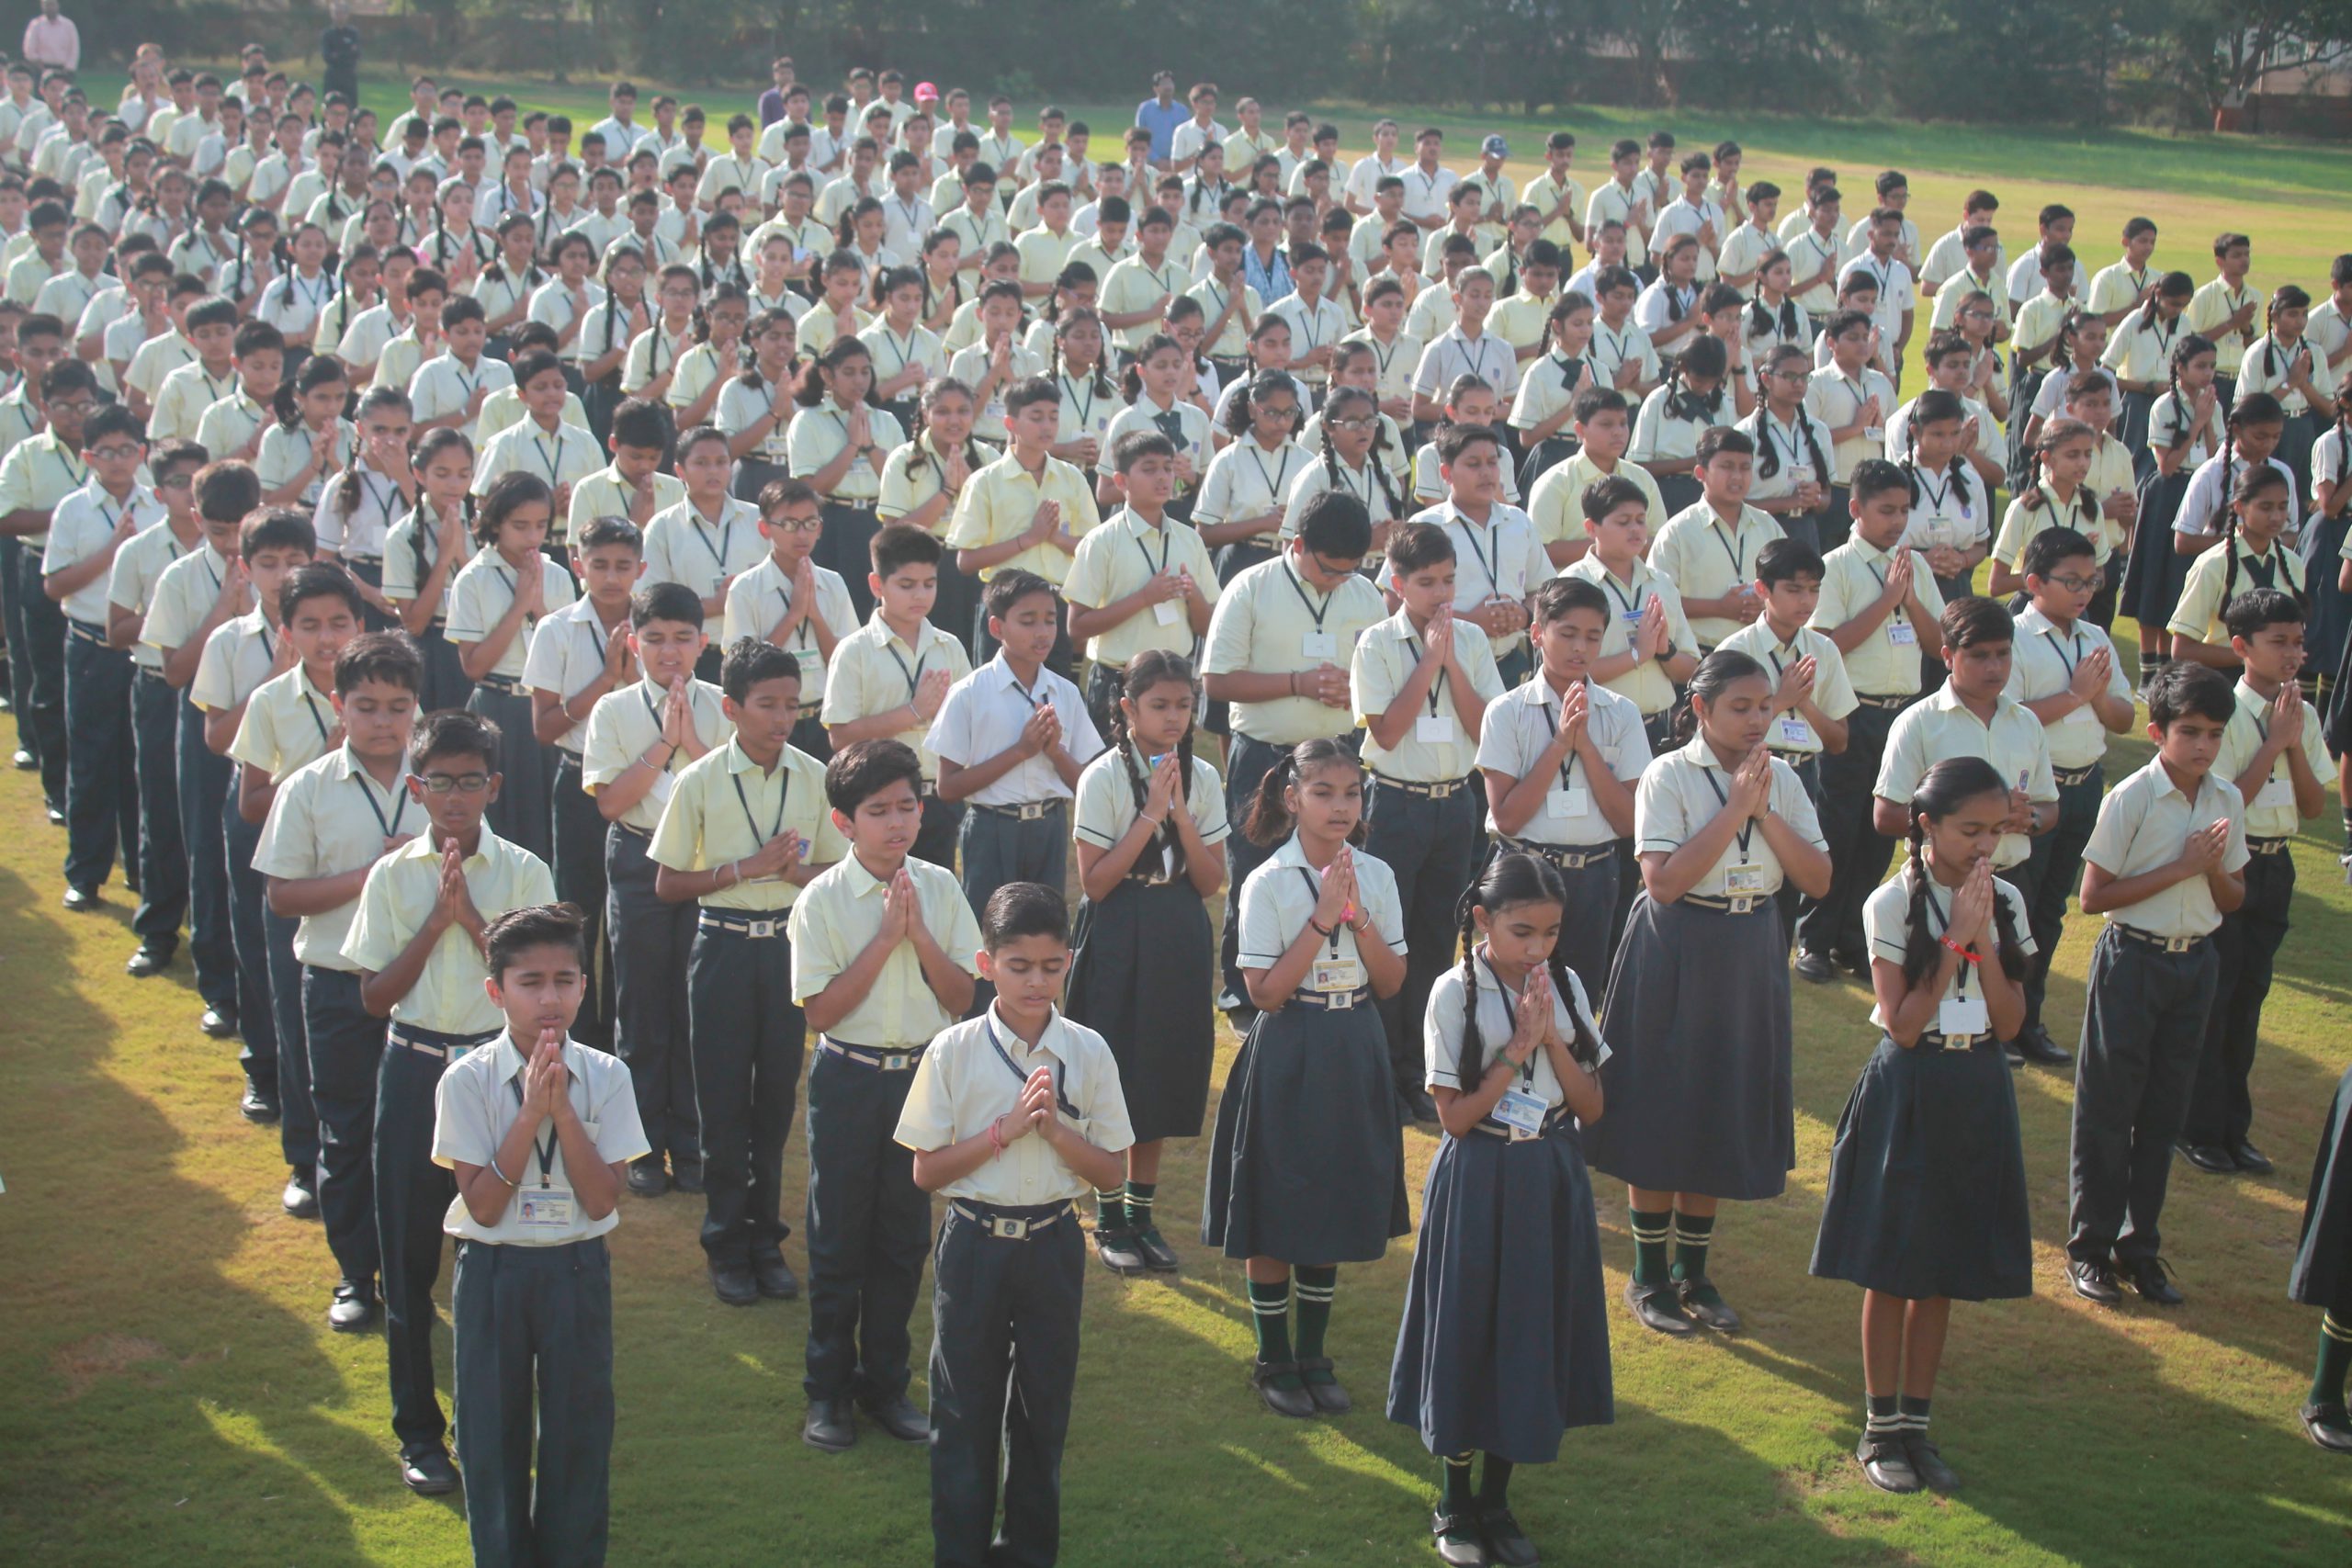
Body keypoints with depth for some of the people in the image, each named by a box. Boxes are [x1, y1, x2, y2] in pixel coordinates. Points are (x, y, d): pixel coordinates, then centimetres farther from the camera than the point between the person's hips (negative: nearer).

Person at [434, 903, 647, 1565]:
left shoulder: (605, 1078, -5)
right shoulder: (467, 1082, -9)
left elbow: (602, 1200, -11)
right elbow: (483, 1205, -14)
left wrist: (563, 1111, -20)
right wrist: (530, 1114, -21)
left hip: (577, 1268, 1)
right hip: (493, 1269, -1)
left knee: (580, 1428, 8)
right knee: (494, 1430, 7)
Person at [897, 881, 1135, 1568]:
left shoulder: (1088, 1052, -4)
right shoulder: (954, 1052, -8)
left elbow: (1109, 1172, -1)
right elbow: (927, 1171, -7)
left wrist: (1054, 1127, -17)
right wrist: (1007, 1127, -17)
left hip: (1052, 1245, 1)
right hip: (974, 1244, -1)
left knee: (1043, 1408, 11)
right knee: (964, 1409, 6)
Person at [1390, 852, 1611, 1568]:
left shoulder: (1565, 988, 1)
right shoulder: (1456, 993, -11)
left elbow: (1590, 1108, 0)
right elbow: (1456, 1115, -14)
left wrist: (1552, 1039, -14)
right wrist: (1519, 1045, -18)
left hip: (1551, 1181, 4)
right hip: (1479, 1181, -4)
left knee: (1534, 1335, 10)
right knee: (1470, 1333, 5)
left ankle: (1497, 1501, 25)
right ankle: (1455, 1504, 22)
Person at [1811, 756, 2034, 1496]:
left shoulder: (2005, 902, 1)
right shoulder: (1893, 905, -11)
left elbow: (2011, 1022, -3)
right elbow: (1902, 1024, -16)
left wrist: (1982, 940, -14)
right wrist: (1955, 937, -19)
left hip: (1977, 1092, 4)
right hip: (1909, 1089, -4)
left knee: (1943, 1270, 11)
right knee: (1893, 1269, 4)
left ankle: (1916, 1425, 22)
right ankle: (1881, 1429, 16)